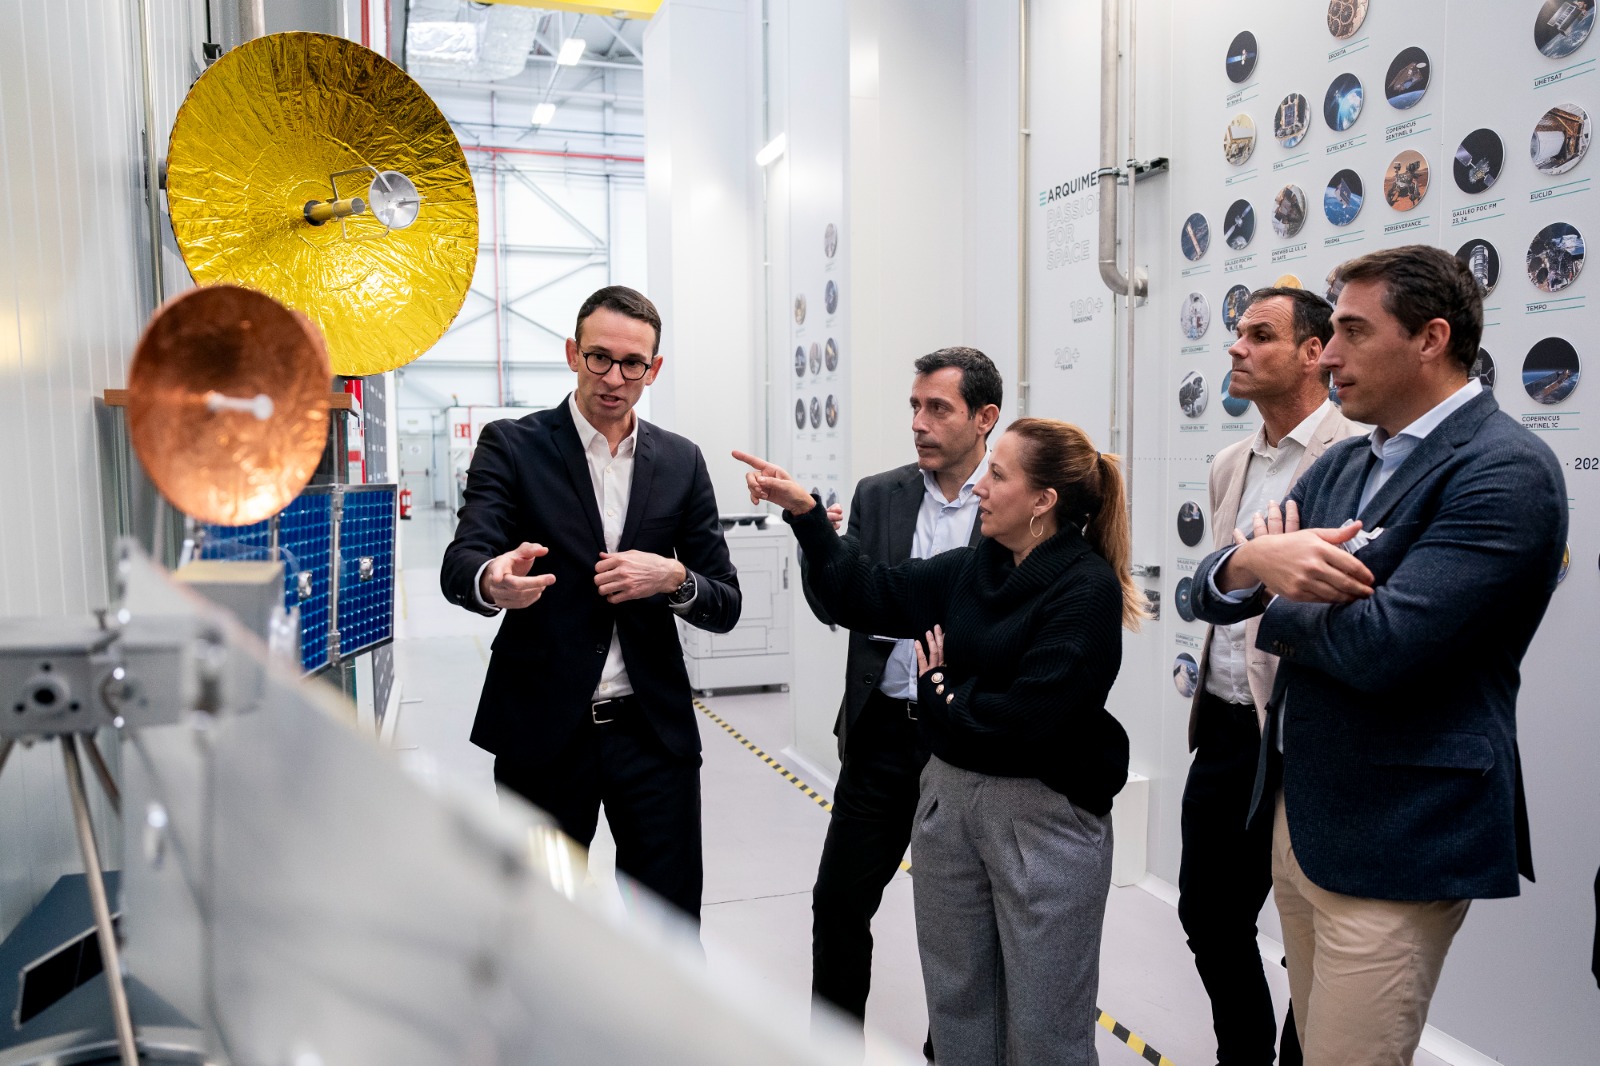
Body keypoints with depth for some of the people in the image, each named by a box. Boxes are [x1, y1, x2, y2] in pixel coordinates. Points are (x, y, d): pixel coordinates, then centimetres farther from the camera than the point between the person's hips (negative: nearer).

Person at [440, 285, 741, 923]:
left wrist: (672, 578, -17)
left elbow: (725, 607, 5)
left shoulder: (681, 463, 5)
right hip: (543, 729, -1)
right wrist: (494, 580, -39)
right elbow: (459, 567, -16)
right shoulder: (511, 447, -2)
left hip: (654, 729, 2)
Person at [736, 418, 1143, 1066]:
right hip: (948, 797, 7)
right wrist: (804, 513, -3)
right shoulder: (973, 569, 4)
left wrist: (939, 695, -7)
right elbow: (867, 596, 4)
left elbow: (1025, 718, -23)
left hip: (1043, 815, -6)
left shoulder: (1088, 588, -16)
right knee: (955, 1003, 21)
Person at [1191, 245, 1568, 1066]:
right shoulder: (1340, 465, 10)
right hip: (1297, 814, 8)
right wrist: (1256, 561, -19)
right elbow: (1210, 593, 5)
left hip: (1393, 843, -8)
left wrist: (1275, 602, -7)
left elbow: (1382, 644, -27)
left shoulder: (1505, 470, -15)